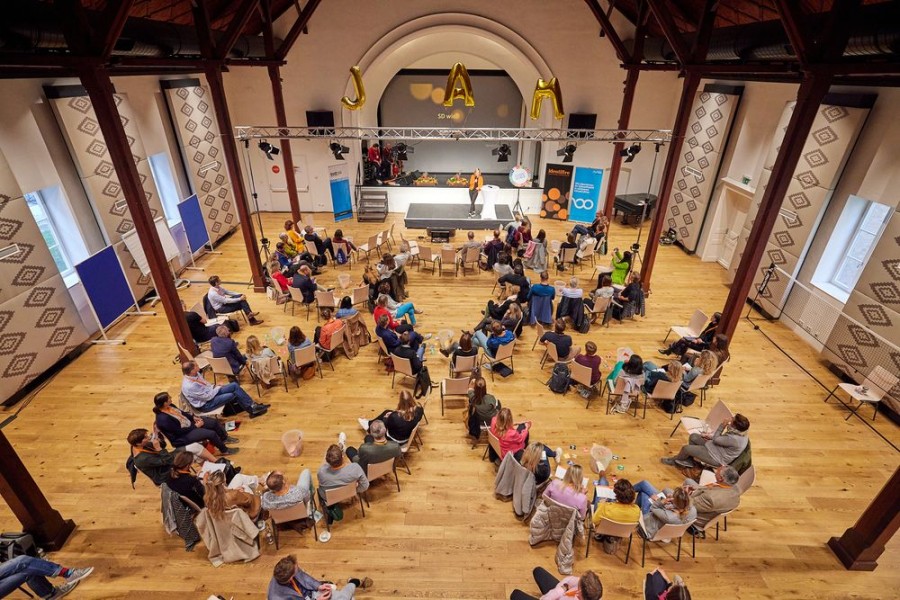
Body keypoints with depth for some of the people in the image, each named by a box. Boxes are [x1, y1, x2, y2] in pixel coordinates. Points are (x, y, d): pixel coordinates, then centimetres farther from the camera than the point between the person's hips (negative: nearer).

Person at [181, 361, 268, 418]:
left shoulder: (195, 374, -5)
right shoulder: (189, 386, -30)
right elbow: (208, 397, -23)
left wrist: (214, 387, -3)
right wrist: (217, 388, -9)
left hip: (210, 392, 8)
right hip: (205, 404, -8)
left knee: (234, 385, -7)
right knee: (232, 395, -20)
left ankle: (253, 406, -4)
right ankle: (252, 409, -1)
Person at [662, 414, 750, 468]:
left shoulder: (735, 439, -37)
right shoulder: (741, 431, -8)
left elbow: (715, 439, -22)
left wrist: (722, 425, -25)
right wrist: (711, 436, 3)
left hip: (717, 458, -9)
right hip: (717, 448, 10)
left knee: (686, 448, -8)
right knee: (693, 436, 10)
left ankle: (674, 460, 23)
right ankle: (688, 461, 21)